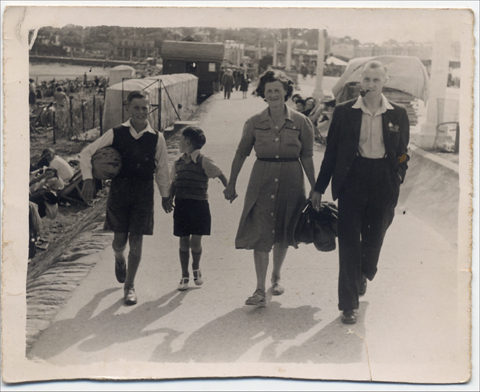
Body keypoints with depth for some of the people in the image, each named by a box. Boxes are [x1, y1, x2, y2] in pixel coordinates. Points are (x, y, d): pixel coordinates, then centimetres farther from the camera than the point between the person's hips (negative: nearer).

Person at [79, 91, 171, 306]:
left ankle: (129, 286, 18)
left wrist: (165, 195, 13)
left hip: (144, 193, 0)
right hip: (119, 190, 0)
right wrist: (88, 179, -11)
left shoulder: (156, 138, -2)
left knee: (136, 241, 1)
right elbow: (86, 153, 0)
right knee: (119, 241, 4)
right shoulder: (115, 134, -4)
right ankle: (119, 260, 43)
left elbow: (162, 169, 9)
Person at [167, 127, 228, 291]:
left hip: (199, 205, -4)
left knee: (195, 242, -5)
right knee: (184, 241, 6)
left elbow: (220, 175, -1)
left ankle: (196, 268, 25)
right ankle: (184, 276, 16)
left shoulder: (203, 161, -5)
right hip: (181, 205, 4)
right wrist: (170, 197, 1)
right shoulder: (178, 163, 10)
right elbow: (174, 183, 15)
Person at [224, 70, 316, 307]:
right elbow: (241, 154, 8)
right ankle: (260, 290, -2)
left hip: (291, 181, 1)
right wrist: (231, 184, 8)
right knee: (260, 233, -7)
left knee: (282, 234, 13)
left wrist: (314, 188, 3)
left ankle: (276, 276, 36)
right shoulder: (254, 123, 1)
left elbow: (307, 157, 3)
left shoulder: (301, 122, -1)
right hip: (262, 182, 0)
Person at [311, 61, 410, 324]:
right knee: (349, 241, -2)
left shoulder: (398, 114, 4)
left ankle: (362, 276, 47)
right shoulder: (344, 112, 1)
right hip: (352, 180, -2)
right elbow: (331, 152, 4)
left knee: (374, 238, 13)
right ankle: (349, 305, 5)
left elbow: (402, 154, 12)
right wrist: (319, 188, 4)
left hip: (383, 183, 2)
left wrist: (397, 181, -1)